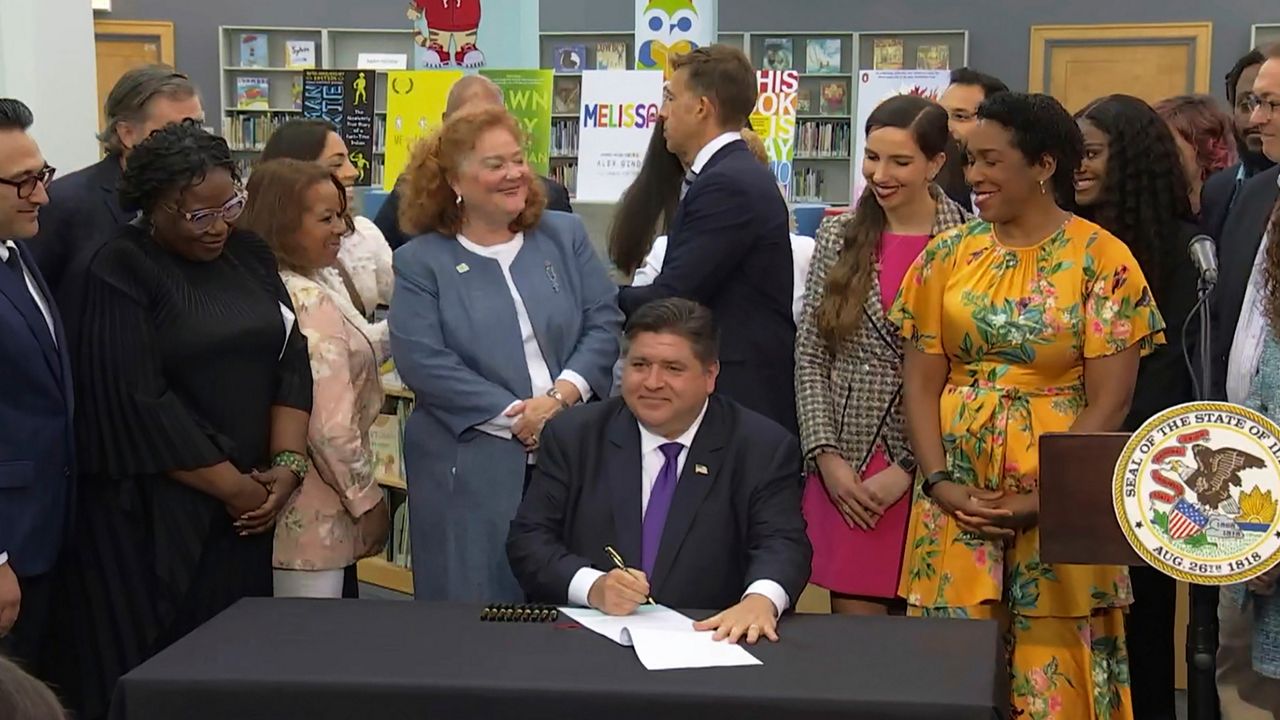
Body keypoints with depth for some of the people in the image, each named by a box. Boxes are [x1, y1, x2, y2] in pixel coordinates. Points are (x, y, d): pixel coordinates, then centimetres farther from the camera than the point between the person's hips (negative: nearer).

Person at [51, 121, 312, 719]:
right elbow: (137, 402, -16)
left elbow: (289, 357, 6)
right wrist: (233, 486, -12)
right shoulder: (120, 272, -10)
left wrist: (287, 463, -7)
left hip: (251, 501, 5)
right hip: (155, 509, -5)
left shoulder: (248, 253, 8)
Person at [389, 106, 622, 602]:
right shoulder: (420, 262, 1)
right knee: (476, 608, 3)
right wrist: (516, 416, -15)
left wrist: (563, 395, -14)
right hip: (471, 468, -3)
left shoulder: (565, 236, 11)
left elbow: (604, 322, 3)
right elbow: (422, 361, -10)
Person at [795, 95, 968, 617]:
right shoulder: (838, 236, 8)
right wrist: (827, 456, -3)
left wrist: (908, 468, -9)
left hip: (925, 469, -3)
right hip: (844, 467, 3)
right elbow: (808, 354, 7)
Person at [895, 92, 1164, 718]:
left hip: (1058, 504, -3)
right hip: (958, 497, 3)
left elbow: (1109, 402, -7)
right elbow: (920, 382, 3)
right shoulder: (948, 254, 5)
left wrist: (1045, 497, -14)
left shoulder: (1101, 260, -4)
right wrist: (939, 482, -9)